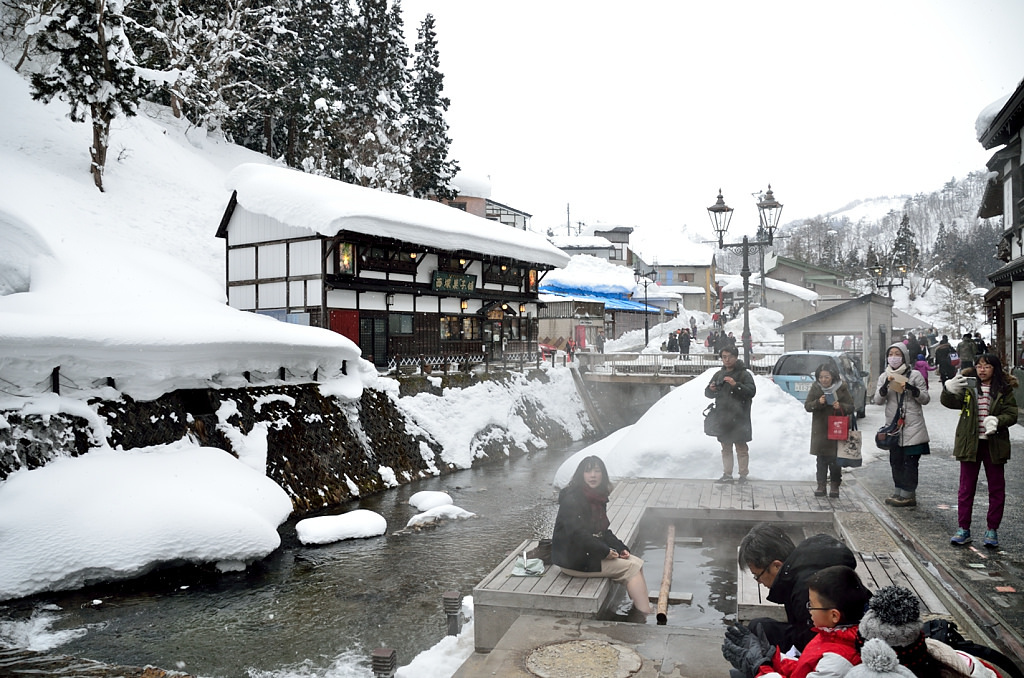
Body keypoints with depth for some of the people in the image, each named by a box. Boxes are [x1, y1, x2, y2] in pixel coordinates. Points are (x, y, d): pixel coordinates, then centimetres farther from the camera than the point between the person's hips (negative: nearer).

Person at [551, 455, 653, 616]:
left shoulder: (598, 498, 10)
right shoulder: (571, 499, -17)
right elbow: (577, 533, -25)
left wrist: (620, 548, 0)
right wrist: (605, 552, -20)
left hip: (591, 553, 9)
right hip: (573, 559, -9)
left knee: (637, 562, -5)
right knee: (631, 567, -14)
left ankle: (643, 608, -10)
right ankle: (646, 615, -10)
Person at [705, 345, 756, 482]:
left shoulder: (744, 374, -3)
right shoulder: (719, 375, 14)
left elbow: (751, 391, -15)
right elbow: (708, 393, 19)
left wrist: (735, 385, -25)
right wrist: (711, 389, -4)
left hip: (739, 418, -5)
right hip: (722, 418, 5)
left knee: (741, 448, 0)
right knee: (726, 449, 11)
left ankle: (743, 475, 8)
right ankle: (727, 475, 18)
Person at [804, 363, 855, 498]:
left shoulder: (841, 388, -2)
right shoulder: (815, 388, 2)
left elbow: (851, 407, 2)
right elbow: (807, 406, 2)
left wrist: (840, 406, -19)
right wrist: (818, 402, -17)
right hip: (820, 430, 2)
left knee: (835, 459, 0)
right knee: (821, 459, 6)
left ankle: (835, 486, 13)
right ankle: (821, 485, 14)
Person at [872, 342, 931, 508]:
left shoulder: (914, 375, -1)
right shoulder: (884, 377, 8)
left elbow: (926, 399, 0)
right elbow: (878, 400, 0)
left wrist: (912, 389, -16)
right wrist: (885, 386, -15)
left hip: (912, 426, -4)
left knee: (910, 461, -3)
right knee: (895, 460, 9)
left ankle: (908, 495, 2)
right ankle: (899, 492, 20)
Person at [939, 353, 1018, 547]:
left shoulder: (1004, 390, 0)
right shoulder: (967, 387, 1)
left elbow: (1012, 414, -5)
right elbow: (950, 402, -12)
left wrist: (997, 421, -25)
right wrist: (948, 391, -34)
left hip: (994, 444, 0)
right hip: (970, 444, 0)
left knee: (996, 488, 8)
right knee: (966, 488, 6)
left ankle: (992, 530, 20)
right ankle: (963, 529, 14)